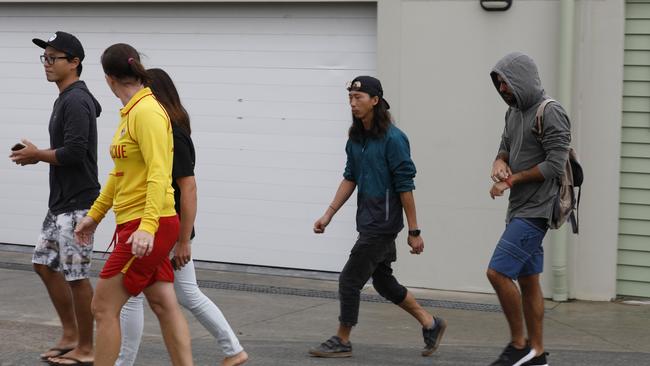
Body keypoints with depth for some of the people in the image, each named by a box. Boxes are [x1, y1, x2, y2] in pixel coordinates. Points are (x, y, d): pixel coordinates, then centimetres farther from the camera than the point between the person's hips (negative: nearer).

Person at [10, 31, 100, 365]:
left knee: (76, 275, -4)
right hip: (60, 201, 10)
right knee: (44, 264, 14)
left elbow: (75, 152, -24)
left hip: (76, 205, -10)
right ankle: (70, 336, 23)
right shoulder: (65, 100, 15)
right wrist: (38, 155, 7)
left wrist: (36, 155, -11)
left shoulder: (76, 102, -16)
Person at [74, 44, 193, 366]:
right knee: (164, 306, 9)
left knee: (104, 308, -5)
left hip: (148, 226, -9)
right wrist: (95, 214, 28)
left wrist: (147, 226, -31)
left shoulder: (146, 111, -16)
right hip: (137, 225, 9)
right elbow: (121, 172, 24)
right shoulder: (131, 112, 13)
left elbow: (158, 174, -24)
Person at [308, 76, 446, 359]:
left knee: (350, 279, -4)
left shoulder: (392, 139, -17)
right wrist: (328, 215, 9)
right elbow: (350, 179, 14)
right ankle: (430, 324, 29)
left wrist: (414, 231, -14)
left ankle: (342, 342, 10)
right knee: (383, 281, 16)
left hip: (383, 223, -8)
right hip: (367, 221, 8)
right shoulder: (356, 138, 7)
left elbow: (405, 186, -16)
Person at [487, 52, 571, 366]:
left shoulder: (550, 113, -14)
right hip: (519, 209, 9)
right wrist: (499, 164, -4)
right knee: (527, 280, 12)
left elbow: (554, 166, -19)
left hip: (535, 211, -9)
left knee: (498, 273, -14)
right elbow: (504, 150, 21)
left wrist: (511, 180, -14)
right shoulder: (514, 113, 14)